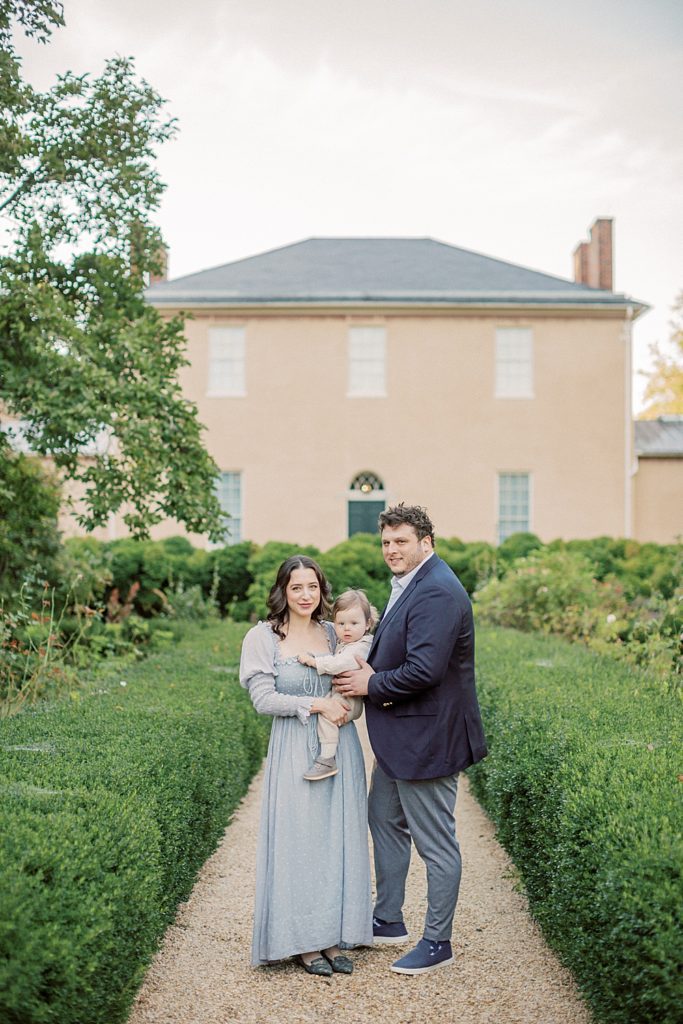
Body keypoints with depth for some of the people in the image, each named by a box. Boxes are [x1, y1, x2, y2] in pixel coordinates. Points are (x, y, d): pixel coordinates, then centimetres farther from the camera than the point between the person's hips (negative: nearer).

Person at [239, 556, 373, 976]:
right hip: (295, 751, -4)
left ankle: (334, 936, 16)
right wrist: (316, 705, -16)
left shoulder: (335, 634, 8)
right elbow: (263, 698, -8)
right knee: (299, 841, 0)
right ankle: (304, 941, 10)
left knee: (339, 840, 6)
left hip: (340, 748, 4)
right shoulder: (263, 638, -3)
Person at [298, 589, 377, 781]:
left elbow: (342, 663, -29)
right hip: (339, 694, 11)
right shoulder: (343, 643, 15)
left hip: (348, 699, -11)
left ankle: (327, 759, -28)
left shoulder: (360, 646, -16)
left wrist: (314, 661, -26)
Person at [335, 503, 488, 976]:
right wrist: (370, 675, 0)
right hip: (400, 737, 11)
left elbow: (423, 670, -29)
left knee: (436, 844, 3)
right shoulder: (410, 585, 12)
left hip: (426, 738, -11)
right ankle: (388, 920, 37)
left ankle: (438, 942, 16)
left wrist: (372, 684, -15)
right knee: (385, 821, 22)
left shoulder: (437, 592, -22)